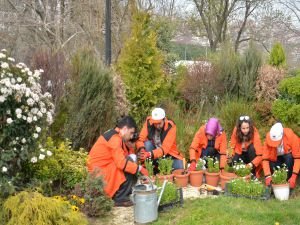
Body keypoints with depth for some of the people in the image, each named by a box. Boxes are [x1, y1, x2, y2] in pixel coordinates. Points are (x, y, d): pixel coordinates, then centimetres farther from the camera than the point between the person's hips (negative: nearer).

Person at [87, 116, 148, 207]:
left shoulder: (114, 135, 11)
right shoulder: (115, 138, -20)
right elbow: (121, 163, -26)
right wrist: (139, 168, -18)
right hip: (98, 171, -10)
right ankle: (120, 198, -9)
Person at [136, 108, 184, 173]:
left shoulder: (171, 126, -23)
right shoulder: (149, 122, -16)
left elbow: (165, 148, -33)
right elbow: (140, 139, -19)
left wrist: (149, 154, -48)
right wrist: (142, 149, -42)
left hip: (169, 154, -1)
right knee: (147, 144, -27)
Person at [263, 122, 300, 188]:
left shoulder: (291, 136, -33)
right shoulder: (269, 138, -27)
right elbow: (265, 158, -28)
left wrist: (294, 176, -40)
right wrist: (268, 176, -39)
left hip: (290, 156, -2)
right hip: (277, 158, 2)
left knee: (289, 157, -34)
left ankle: (289, 183, -17)